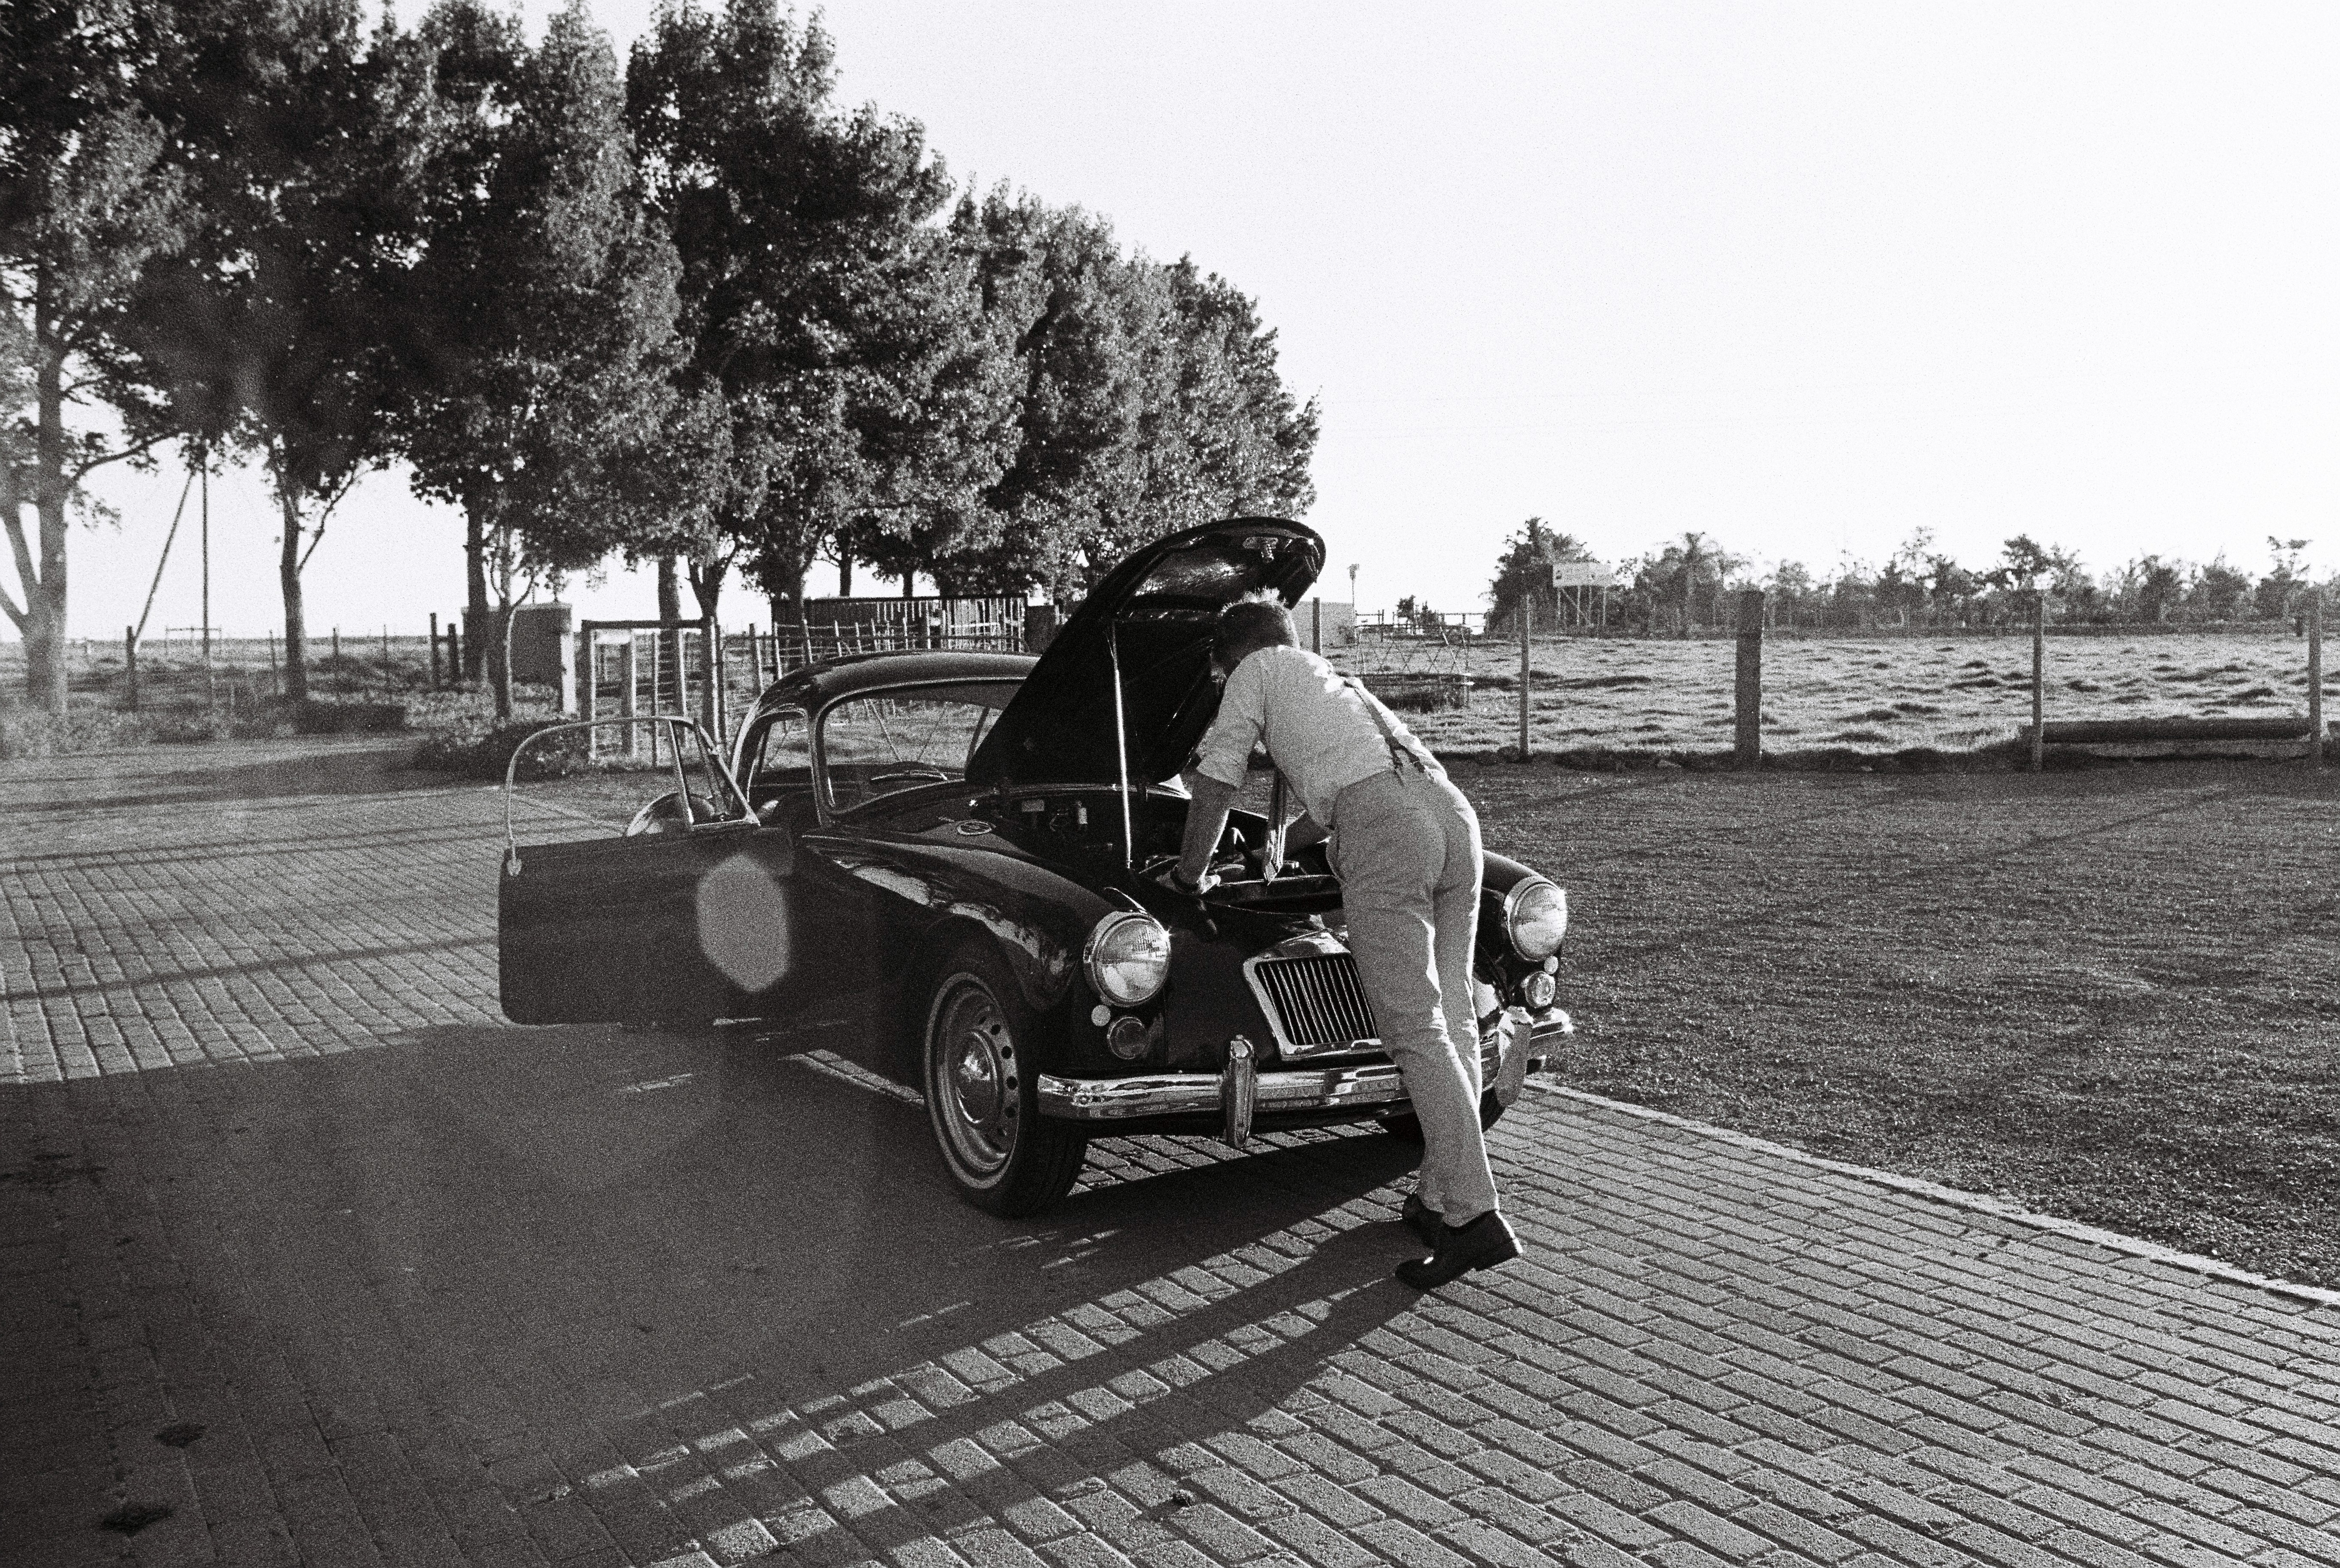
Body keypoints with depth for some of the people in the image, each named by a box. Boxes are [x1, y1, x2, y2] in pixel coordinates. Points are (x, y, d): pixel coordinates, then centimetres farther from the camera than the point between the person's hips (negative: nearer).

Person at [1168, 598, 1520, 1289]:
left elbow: (1214, 786, 18)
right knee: (1451, 1018, 10)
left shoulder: (1260, 669, 20)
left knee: (1414, 1027, -10)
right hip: (1452, 811, 8)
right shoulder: (1336, 680, 39)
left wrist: (1190, 875, 31)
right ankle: (1440, 1198, 14)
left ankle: (1475, 1217, -15)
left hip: (1381, 829, -8)